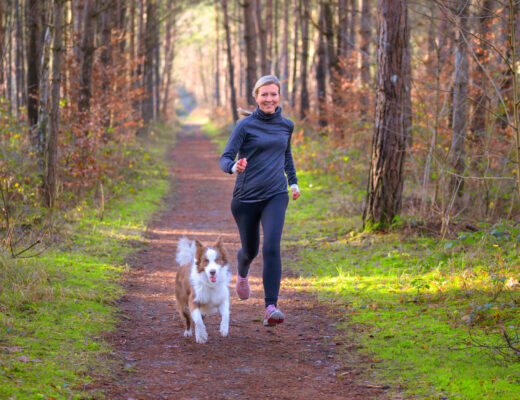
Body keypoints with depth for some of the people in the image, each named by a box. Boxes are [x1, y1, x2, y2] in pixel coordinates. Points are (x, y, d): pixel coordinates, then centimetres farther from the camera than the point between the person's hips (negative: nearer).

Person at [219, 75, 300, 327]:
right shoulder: (246, 126, -5)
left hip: (275, 196, 1)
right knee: (250, 250, 15)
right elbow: (225, 158, -11)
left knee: (271, 248, -18)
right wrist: (234, 167, -32)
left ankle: (271, 307, -23)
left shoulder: (286, 126, 8)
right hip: (246, 197, -1)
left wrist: (293, 181, 23)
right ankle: (242, 273, 53)